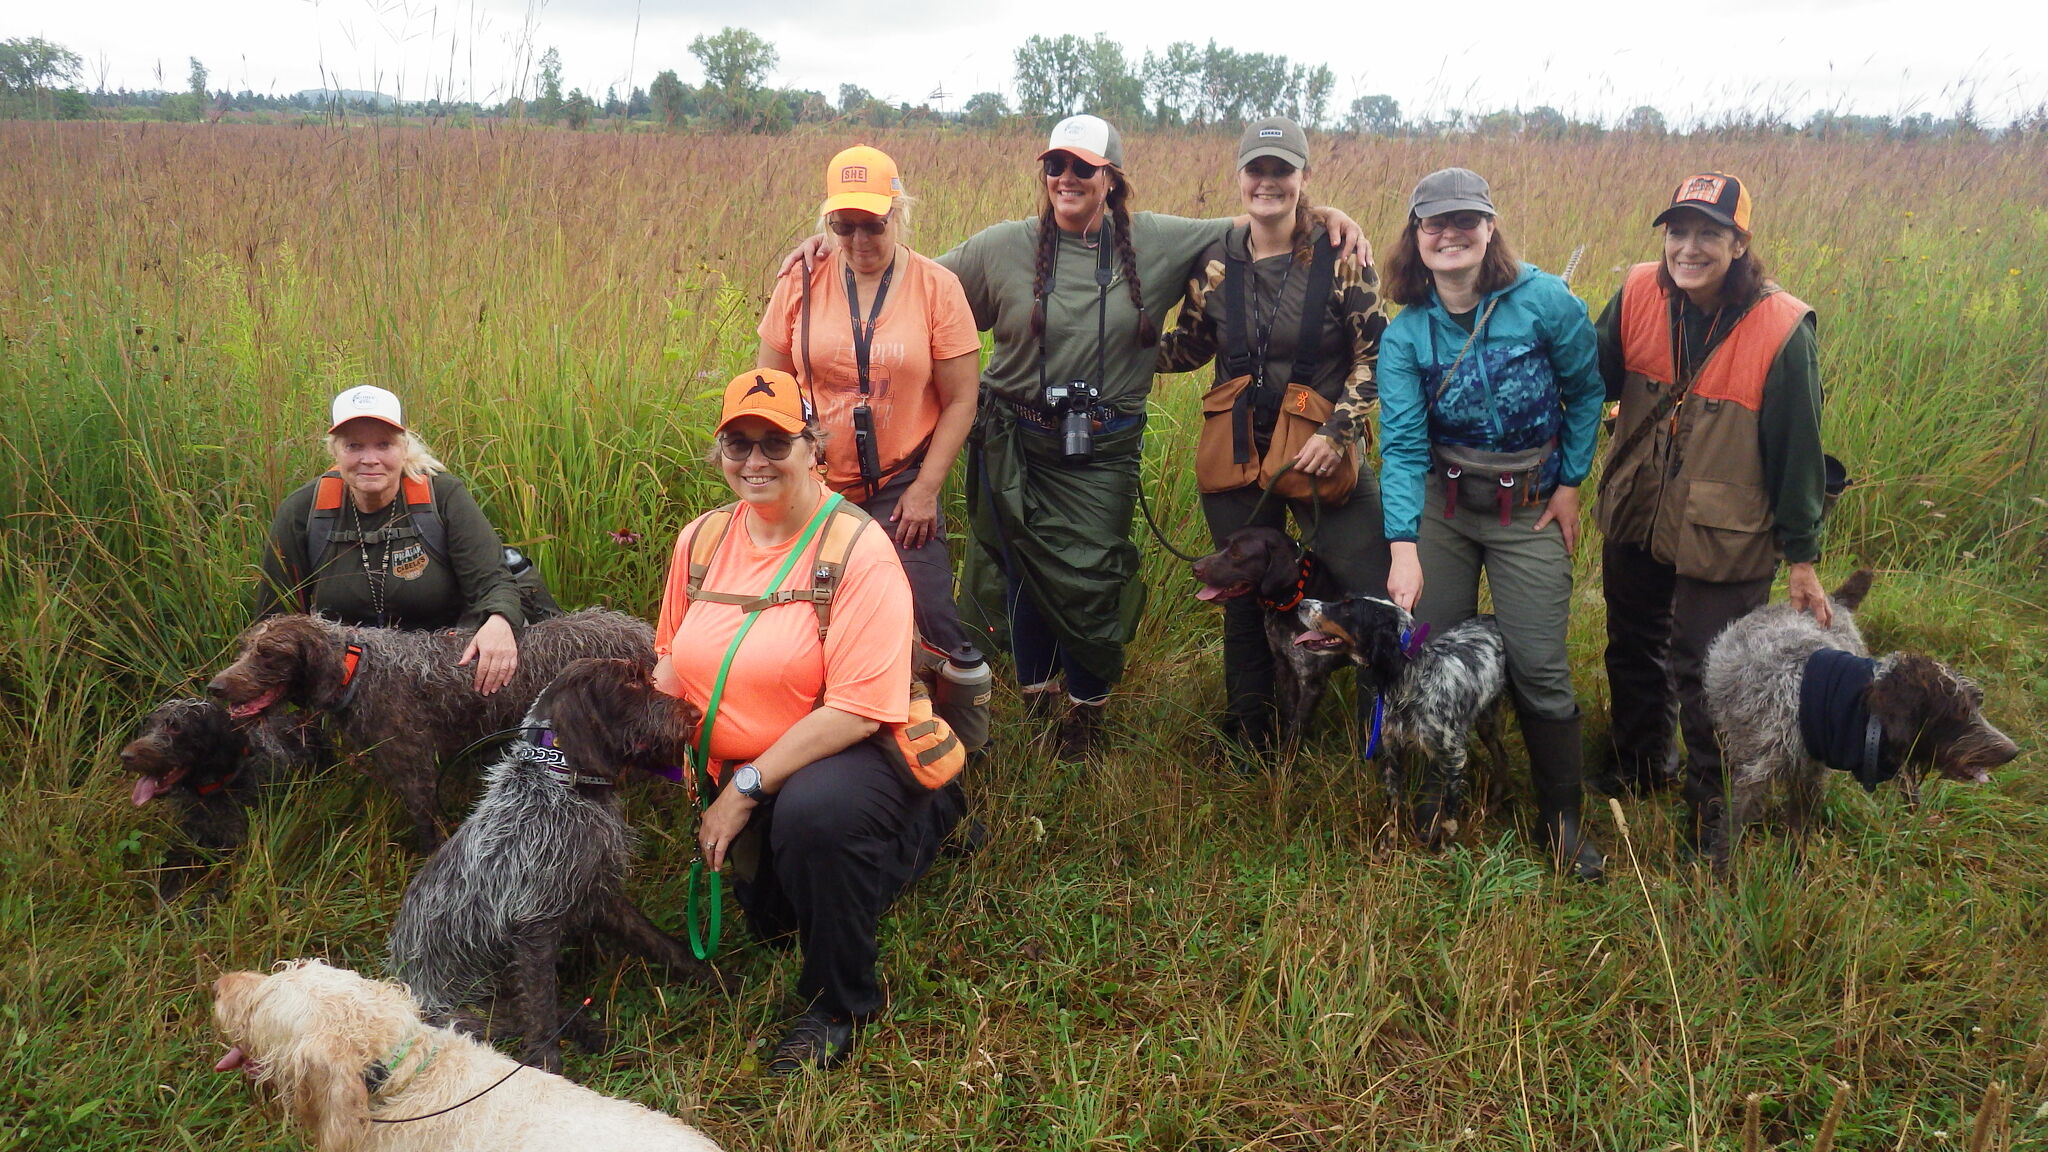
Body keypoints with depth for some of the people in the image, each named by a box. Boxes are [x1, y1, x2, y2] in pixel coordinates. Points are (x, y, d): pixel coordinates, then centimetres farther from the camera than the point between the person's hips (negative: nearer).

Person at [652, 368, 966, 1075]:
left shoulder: (859, 552, -19)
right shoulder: (702, 539, 2)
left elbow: (858, 709, -25)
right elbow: (672, 658, 14)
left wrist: (748, 787, -23)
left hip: (853, 758, -6)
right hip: (739, 775, 7)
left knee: (812, 810, -37)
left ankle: (839, 1005, -13)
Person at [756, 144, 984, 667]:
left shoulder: (937, 287, -4)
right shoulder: (802, 282, 0)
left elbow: (960, 401, -3)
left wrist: (925, 490, -8)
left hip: (901, 490, -2)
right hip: (816, 487, 2)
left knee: (928, 615, -8)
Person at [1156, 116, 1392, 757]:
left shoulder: (1339, 258, -7)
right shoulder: (1216, 263, 1)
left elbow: (1374, 355, -5)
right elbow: (1190, 347, 14)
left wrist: (1336, 432, -15)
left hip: (1322, 455, -2)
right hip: (1237, 457, 3)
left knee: (1377, 595, -7)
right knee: (1243, 597, 14)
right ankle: (1249, 739, 32)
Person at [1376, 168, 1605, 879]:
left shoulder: (1544, 301, -12)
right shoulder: (1404, 334, -7)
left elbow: (1587, 390, 2)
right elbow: (1401, 442, -17)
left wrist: (1570, 483, 1)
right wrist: (1404, 546, -28)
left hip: (1529, 509, -2)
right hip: (1439, 505, 2)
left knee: (1538, 667, -4)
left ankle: (1561, 818, 16)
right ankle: (1438, 805, 30)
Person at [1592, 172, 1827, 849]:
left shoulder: (1781, 329, -20)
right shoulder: (1639, 295, -10)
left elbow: (1798, 454, -12)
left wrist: (1801, 559, -7)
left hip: (1723, 539, -5)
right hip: (1636, 519, 5)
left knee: (1705, 677, 7)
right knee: (1633, 649, 24)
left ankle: (1712, 809, 31)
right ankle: (1641, 765, 50)